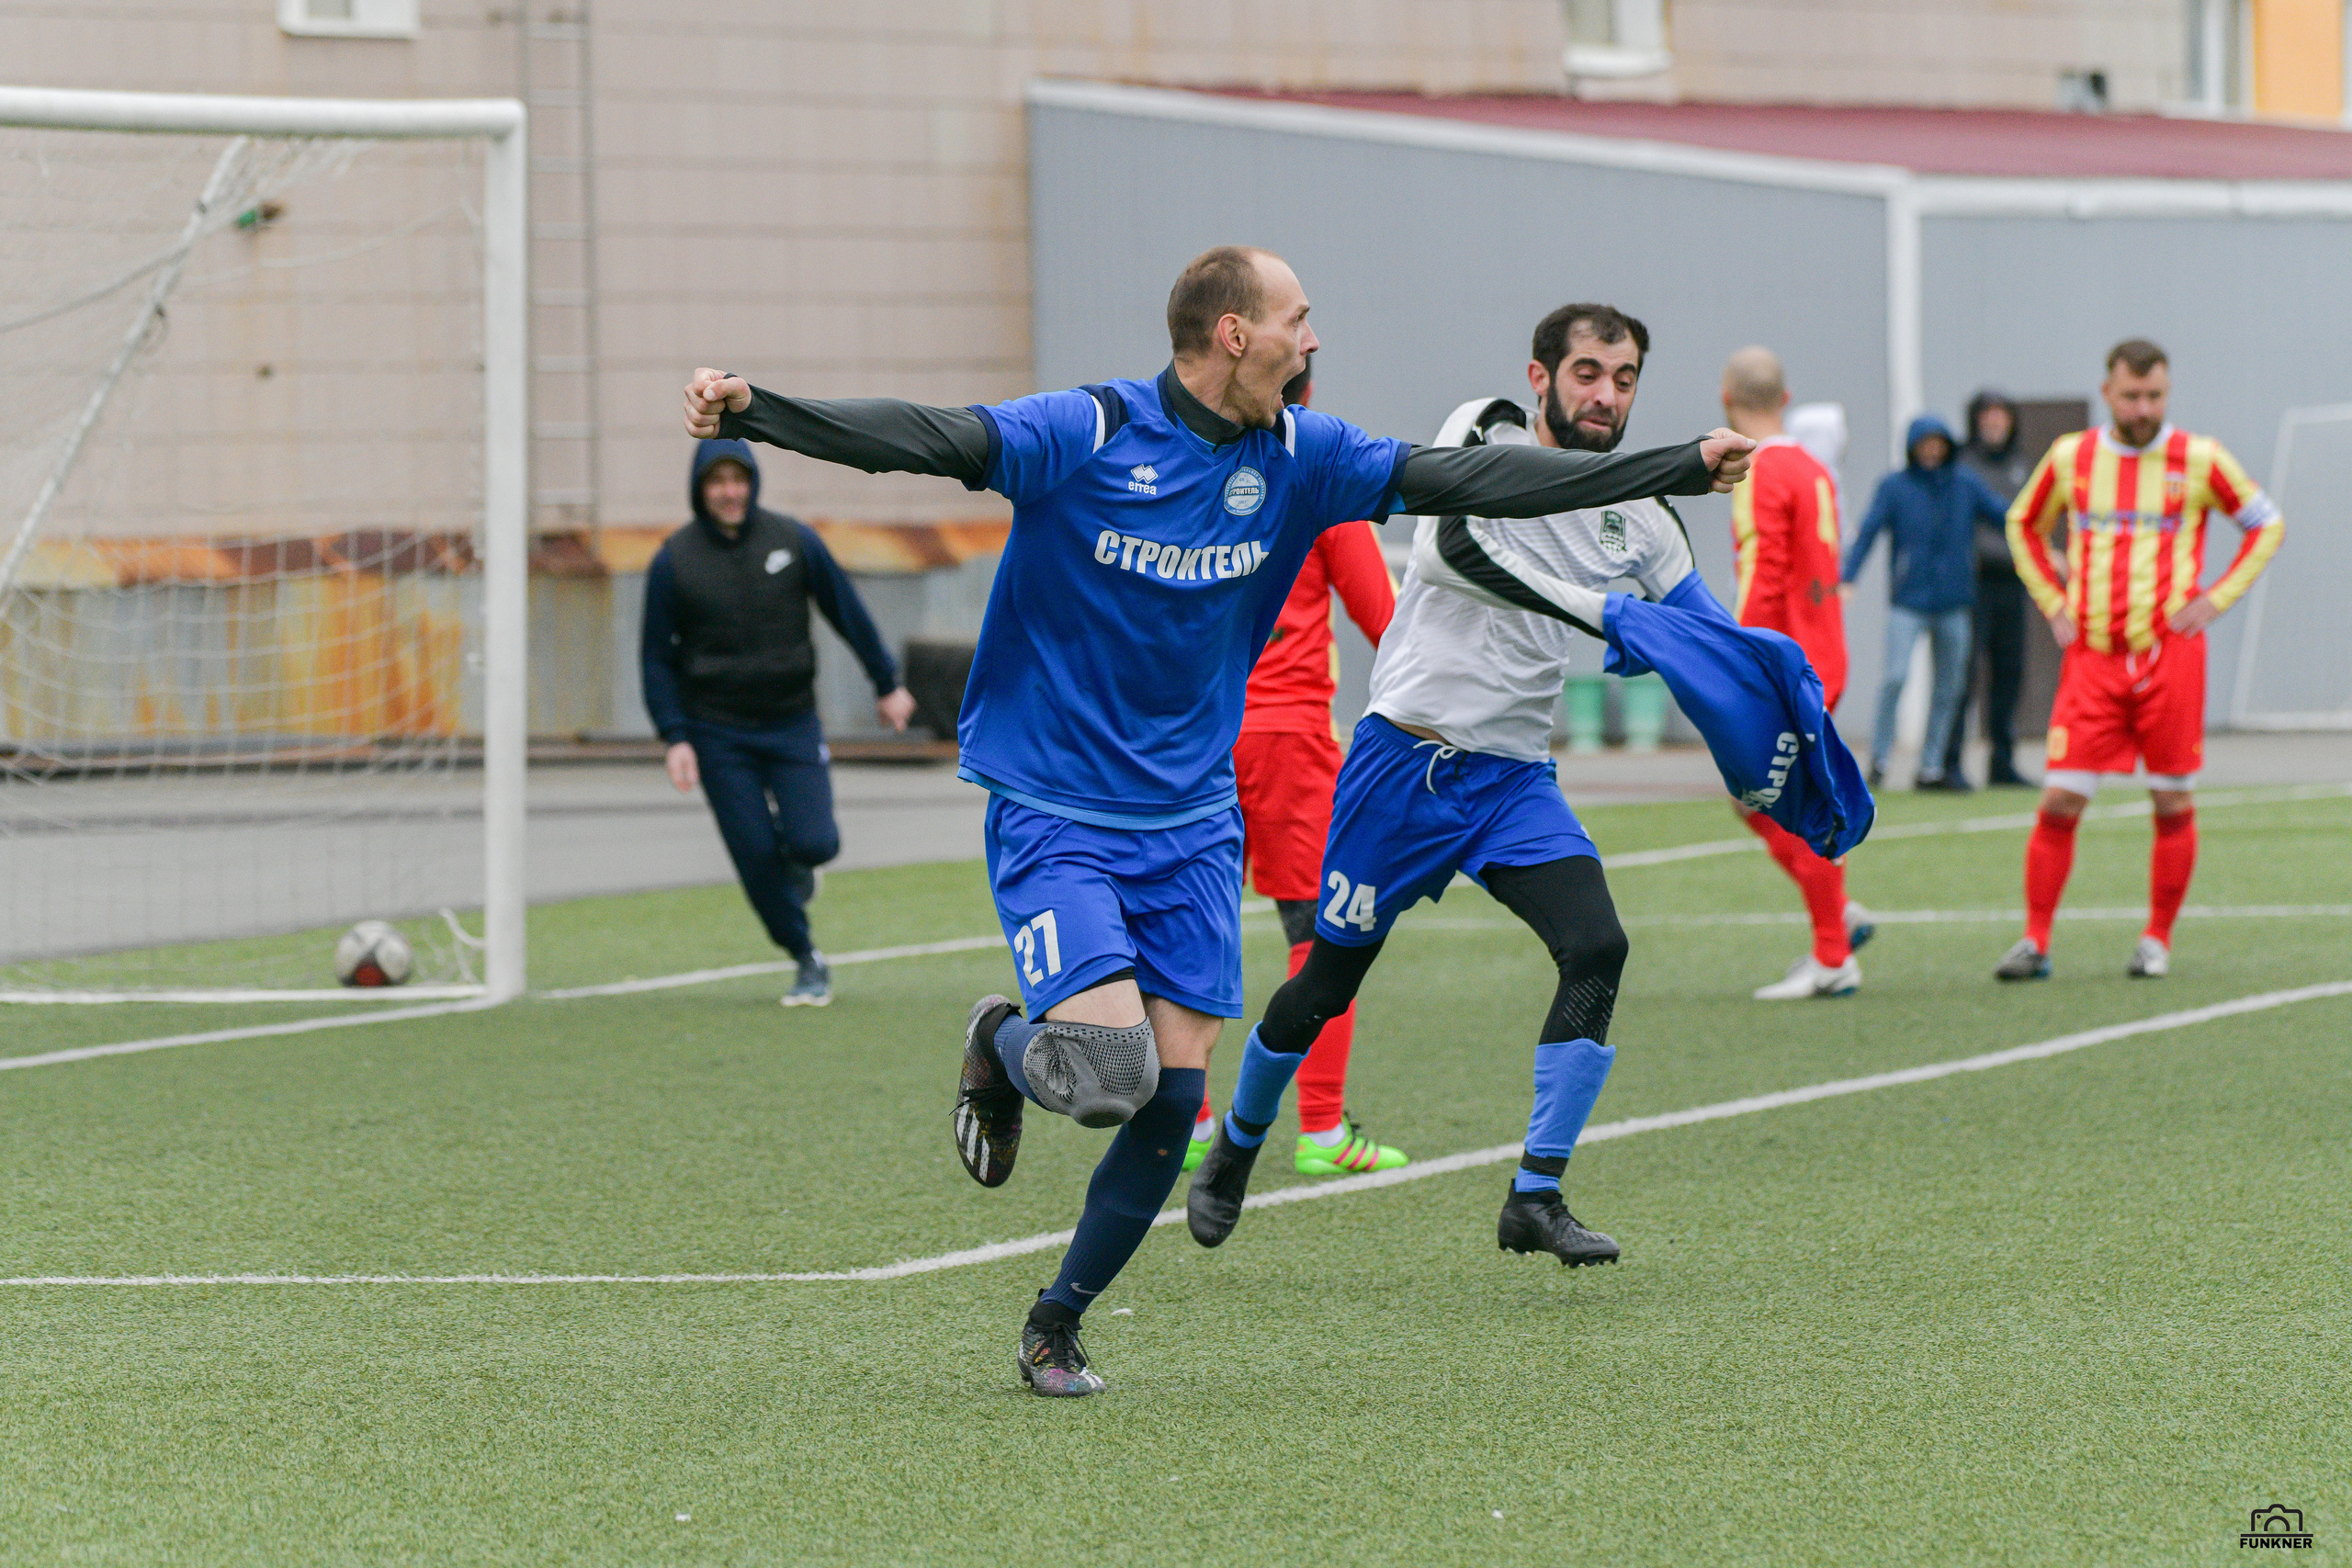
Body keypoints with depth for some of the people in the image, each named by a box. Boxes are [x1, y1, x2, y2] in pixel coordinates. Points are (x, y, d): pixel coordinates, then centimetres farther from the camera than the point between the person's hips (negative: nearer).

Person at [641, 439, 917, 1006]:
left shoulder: (794, 541, -4)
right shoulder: (674, 561, -6)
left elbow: (847, 612, 6)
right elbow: (656, 657, 0)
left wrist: (886, 683, 10)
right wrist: (674, 736, -9)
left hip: (793, 723, 1)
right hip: (719, 735, -1)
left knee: (813, 843, -13)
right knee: (756, 857, -5)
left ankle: (797, 858, 24)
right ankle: (808, 962, 12)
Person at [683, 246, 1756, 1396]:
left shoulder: (1297, 457, 3)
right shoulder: (1085, 435, -14)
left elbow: (1469, 482, 6)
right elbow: (921, 439, -25)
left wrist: (1685, 468, 6)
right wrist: (752, 413, -41)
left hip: (1191, 823, 5)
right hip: (1053, 814, -5)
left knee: (1175, 1092, -1)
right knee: (1107, 1066, -22)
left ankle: (1056, 1324, 19)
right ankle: (1002, 1054, 16)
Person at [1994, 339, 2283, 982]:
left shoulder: (2199, 460, -1)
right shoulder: (2069, 458, 5)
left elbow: (2267, 524, 10)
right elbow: (2024, 526, 22)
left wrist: (2215, 598, 0)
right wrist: (2053, 605, 9)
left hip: (2170, 656, -1)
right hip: (2092, 658, 1)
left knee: (2174, 802, 2)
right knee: (2059, 801, -6)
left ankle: (2158, 940, 15)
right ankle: (2035, 943, 0)